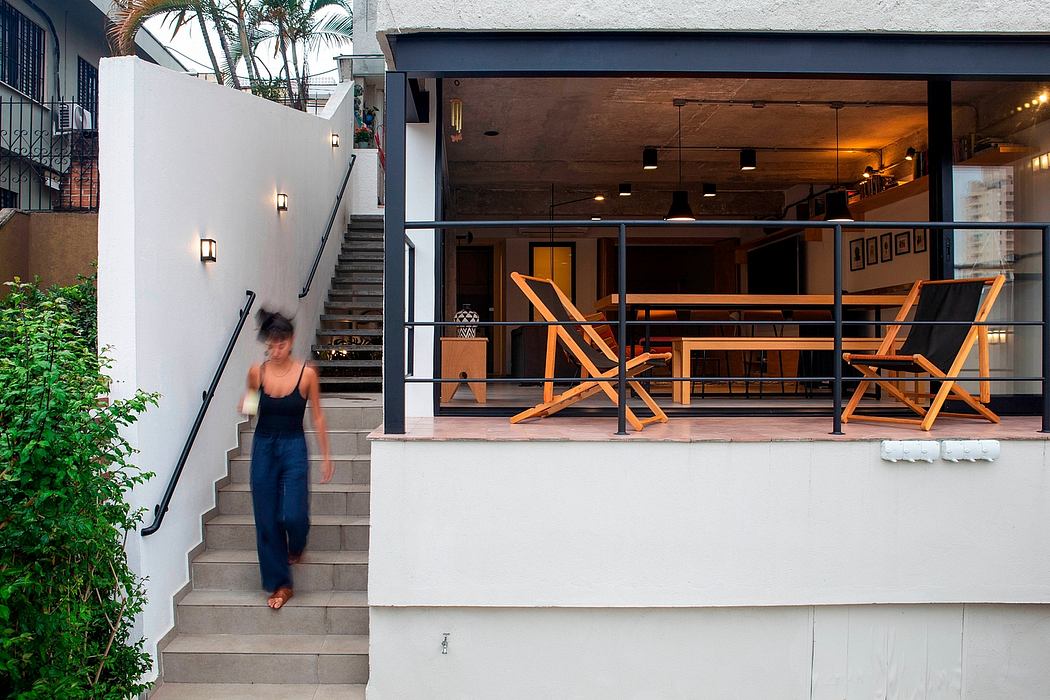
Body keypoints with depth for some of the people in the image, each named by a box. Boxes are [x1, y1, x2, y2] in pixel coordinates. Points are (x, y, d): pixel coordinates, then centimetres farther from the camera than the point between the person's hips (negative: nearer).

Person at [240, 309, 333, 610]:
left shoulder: (306, 373, -9)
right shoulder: (256, 372, -2)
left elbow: (317, 416, -1)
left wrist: (326, 456, 1)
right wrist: (245, 405, -9)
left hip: (294, 447, -2)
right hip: (263, 446, 3)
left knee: (293, 514, -10)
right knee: (266, 519, 4)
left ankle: (296, 546, 28)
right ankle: (280, 584, 18)